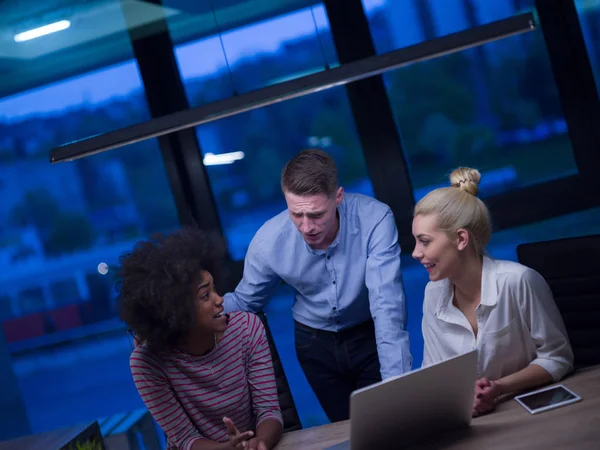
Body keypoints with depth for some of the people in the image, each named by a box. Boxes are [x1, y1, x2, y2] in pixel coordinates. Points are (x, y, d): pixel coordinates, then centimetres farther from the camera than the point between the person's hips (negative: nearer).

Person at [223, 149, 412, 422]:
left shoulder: (375, 219, -32)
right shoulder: (268, 241, -24)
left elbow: (387, 304, -37)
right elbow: (244, 302, -7)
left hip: (371, 334, -2)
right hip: (315, 342, 2)